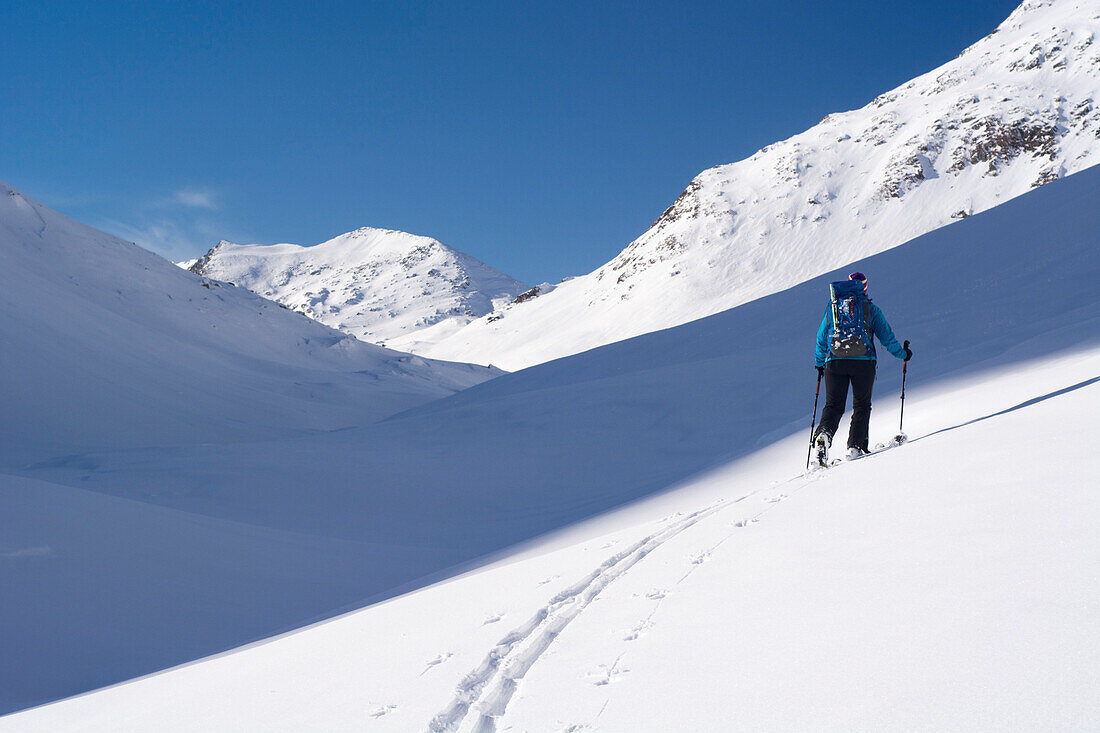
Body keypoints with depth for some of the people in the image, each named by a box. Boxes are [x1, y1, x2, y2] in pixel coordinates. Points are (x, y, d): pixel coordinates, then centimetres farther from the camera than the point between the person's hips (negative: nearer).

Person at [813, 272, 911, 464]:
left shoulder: (832, 308, 12)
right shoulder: (871, 309, 6)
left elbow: (821, 338, 17)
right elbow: (886, 337, 7)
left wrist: (819, 363, 30)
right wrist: (903, 354, 23)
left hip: (835, 362, 2)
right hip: (863, 362, -2)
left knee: (833, 405, 5)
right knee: (862, 405, 12)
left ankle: (823, 434, -22)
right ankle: (855, 446, 3)